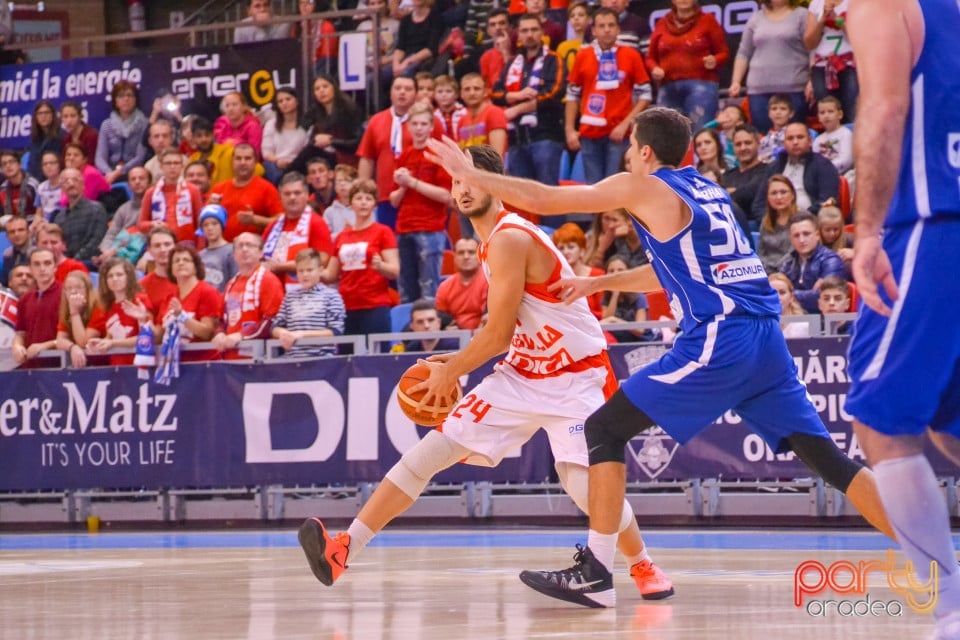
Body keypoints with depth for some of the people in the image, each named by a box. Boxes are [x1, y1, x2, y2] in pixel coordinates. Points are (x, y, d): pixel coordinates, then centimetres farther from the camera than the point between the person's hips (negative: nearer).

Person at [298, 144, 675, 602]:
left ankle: (643, 565, 6)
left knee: (583, 483, -22)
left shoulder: (510, 238, -20)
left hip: (576, 379, -9)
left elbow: (500, 331, -20)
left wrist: (452, 372, -8)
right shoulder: (493, 241, 10)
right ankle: (343, 549, -5)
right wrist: (460, 360, 13)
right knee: (431, 450, -3)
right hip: (523, 373, 9)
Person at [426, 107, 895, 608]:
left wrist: (470, 175, 17)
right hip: (766, 340, 7)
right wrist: (597, 283, 39)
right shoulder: (706, 191, 23)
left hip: (716, 341, -7)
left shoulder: (643, 188, 2)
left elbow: (539, 199, 4)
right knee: (823, 456, 8)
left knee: (604, 430, 2)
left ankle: (595, 573, -1)